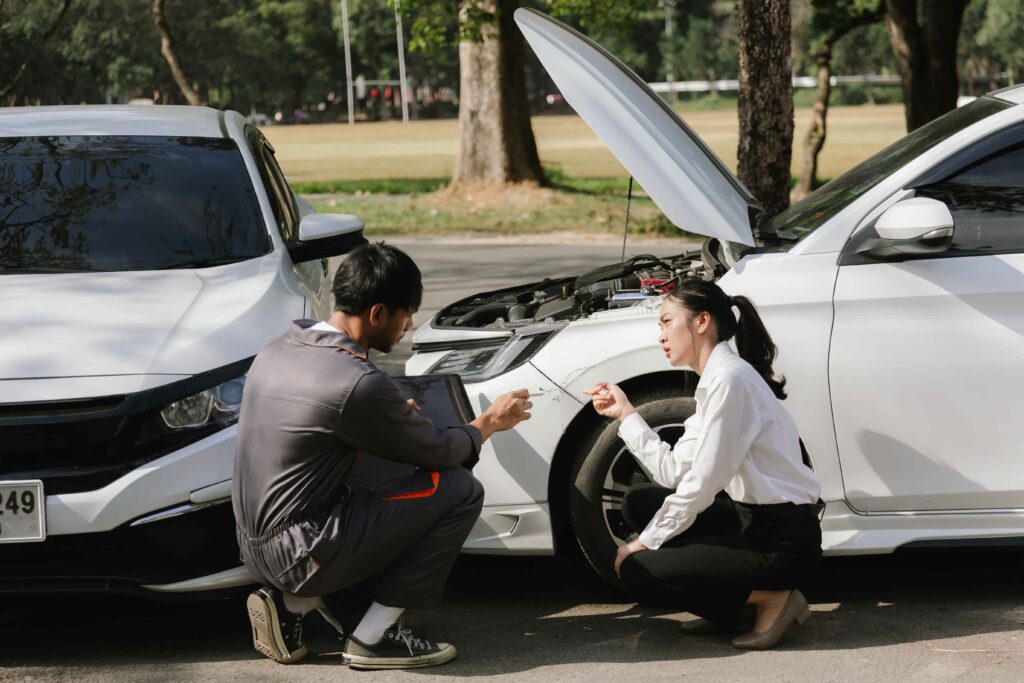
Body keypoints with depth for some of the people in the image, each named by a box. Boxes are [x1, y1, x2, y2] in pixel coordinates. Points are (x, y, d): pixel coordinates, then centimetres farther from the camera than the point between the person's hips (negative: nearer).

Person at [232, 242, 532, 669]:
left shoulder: (278, 352, 6)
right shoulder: (358, 384, -20)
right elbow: (436, 451, -6)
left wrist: (398, 414, 20)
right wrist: (490, 422, 12)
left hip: (253, 546, 9)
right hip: (299, 554, -9)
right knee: (459, 490, -5)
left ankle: (291, 603, 11)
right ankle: (373, 638, -1)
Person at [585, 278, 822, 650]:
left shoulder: (730, 379, -18)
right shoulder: (714, 380, 13)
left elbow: (701, 485, -19)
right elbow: (673, 472, 10)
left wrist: (645, 542, -9)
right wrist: (626, 414, 13)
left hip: (783, 539, -10)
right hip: (751, 519, 10)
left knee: (637, 568, -10)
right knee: (638, 501, 13)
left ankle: (772, 598, -3)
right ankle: (740, 605, 9)